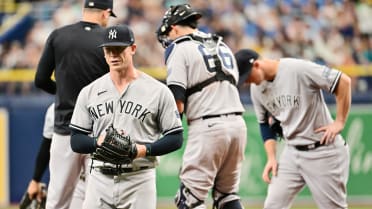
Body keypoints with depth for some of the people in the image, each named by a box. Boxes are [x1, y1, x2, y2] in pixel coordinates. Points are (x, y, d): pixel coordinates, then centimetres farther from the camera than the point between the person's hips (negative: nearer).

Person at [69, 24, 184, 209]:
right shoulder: (89, 92, 9)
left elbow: (175, 138, 2)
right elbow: (76, 141, 9)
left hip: (139, 180, -3)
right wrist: (98, 142, -12)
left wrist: (144, 149, -14)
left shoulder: (158, 91, 1)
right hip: (100, 179, 3)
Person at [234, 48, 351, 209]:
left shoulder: (297, 69, -20)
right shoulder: (256, 88, 2)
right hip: (291, 153, 6)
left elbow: (343, 81, -17)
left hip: (323, 151, -6)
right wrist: (271, 158, 5)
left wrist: (340, 122, -14)